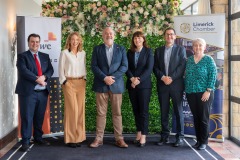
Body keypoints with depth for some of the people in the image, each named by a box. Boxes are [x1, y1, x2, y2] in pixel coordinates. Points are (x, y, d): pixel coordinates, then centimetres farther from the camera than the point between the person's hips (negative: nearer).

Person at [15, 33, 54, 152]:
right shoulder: (22, 56, 2)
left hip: (43, 92, 5)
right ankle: (25, 142, 4)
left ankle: (38, 137, 26)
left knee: (40, 117, 12)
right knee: (27, 117, -3)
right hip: (28, 91, -4)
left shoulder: (45, 56, 17)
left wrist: (44, 77, -13)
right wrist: (37, 79, -17)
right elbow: (23, 71, -12)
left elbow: (50, 70, 7)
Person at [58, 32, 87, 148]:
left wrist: (85, 79, 5)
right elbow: (61, 69, -1)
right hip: (69, 83, -4)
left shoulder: (83, 53, 11)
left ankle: (78, 137, 13)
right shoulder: (64, 53, 0)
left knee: (80, 109, 4)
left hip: (81, 83, 4)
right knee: (71, 109, -6)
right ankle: (70, 138, 2)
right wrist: (64, 82, -7)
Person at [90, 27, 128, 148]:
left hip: (116, 85, 0)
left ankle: (119, 138, 11)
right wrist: (104, 78, -14)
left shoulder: (121, 49, 8)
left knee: (117, 113, 5)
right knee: (101, 113, 3)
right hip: (101, 85, 0)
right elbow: (94, 66, -1)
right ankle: (99, 138, 10)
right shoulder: (97, 49, 7)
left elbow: (124, 66, 0)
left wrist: (112, 77, -13)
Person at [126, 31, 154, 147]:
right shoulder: (129, 52, 11)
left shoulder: (148, 51, 2)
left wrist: (139, 80, -16)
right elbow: (127, 68, 5)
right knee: (136, 110, 7)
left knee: (143, 110, -4)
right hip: (131, 85, 4)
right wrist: (132, 78, -13)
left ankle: (143, 136, -1)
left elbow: (149, 68, -7)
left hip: (144, 85, -3)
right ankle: (138, 133, 14)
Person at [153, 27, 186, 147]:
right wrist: (162, 77, -10)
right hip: (162, 85, 3)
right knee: (164, 112, 5)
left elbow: (182, 66, -4)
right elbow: (155, 67, 7)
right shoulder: (158, 50, 14)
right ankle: (165, 136, 11)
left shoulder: (180, 49, 7)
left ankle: (180, 136, 7)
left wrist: (171, 78, -14)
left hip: (176, 84, -2)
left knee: (178, 111, 1)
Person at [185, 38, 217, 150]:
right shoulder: (189, 60, 11)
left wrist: (208, 91, -15)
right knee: (196, 117, 10)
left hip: (204, 93, -4)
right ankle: (198, 140, 20)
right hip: (191, 93, 4)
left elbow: (213, 75, -7)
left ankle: (204, 142, 12)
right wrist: (186, 89, 7)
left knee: (204, 117, 1)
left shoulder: (208, 59, -2)